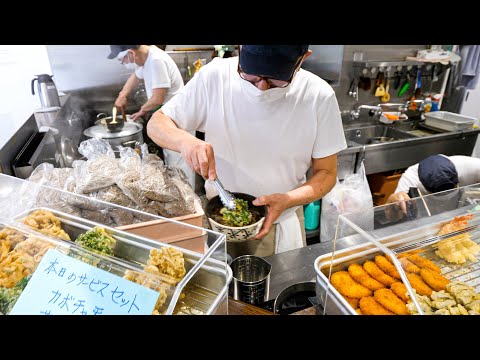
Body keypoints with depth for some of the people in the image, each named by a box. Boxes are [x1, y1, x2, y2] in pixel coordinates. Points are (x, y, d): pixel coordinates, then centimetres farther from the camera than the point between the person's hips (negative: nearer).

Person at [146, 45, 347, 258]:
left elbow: (326, 173, -7)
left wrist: (287, 200, -26)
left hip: (281, 226, 0)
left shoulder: (319, 97, -16)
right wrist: (184, 140, -30)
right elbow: (156, 124, -8)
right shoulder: (214, 77, -17)